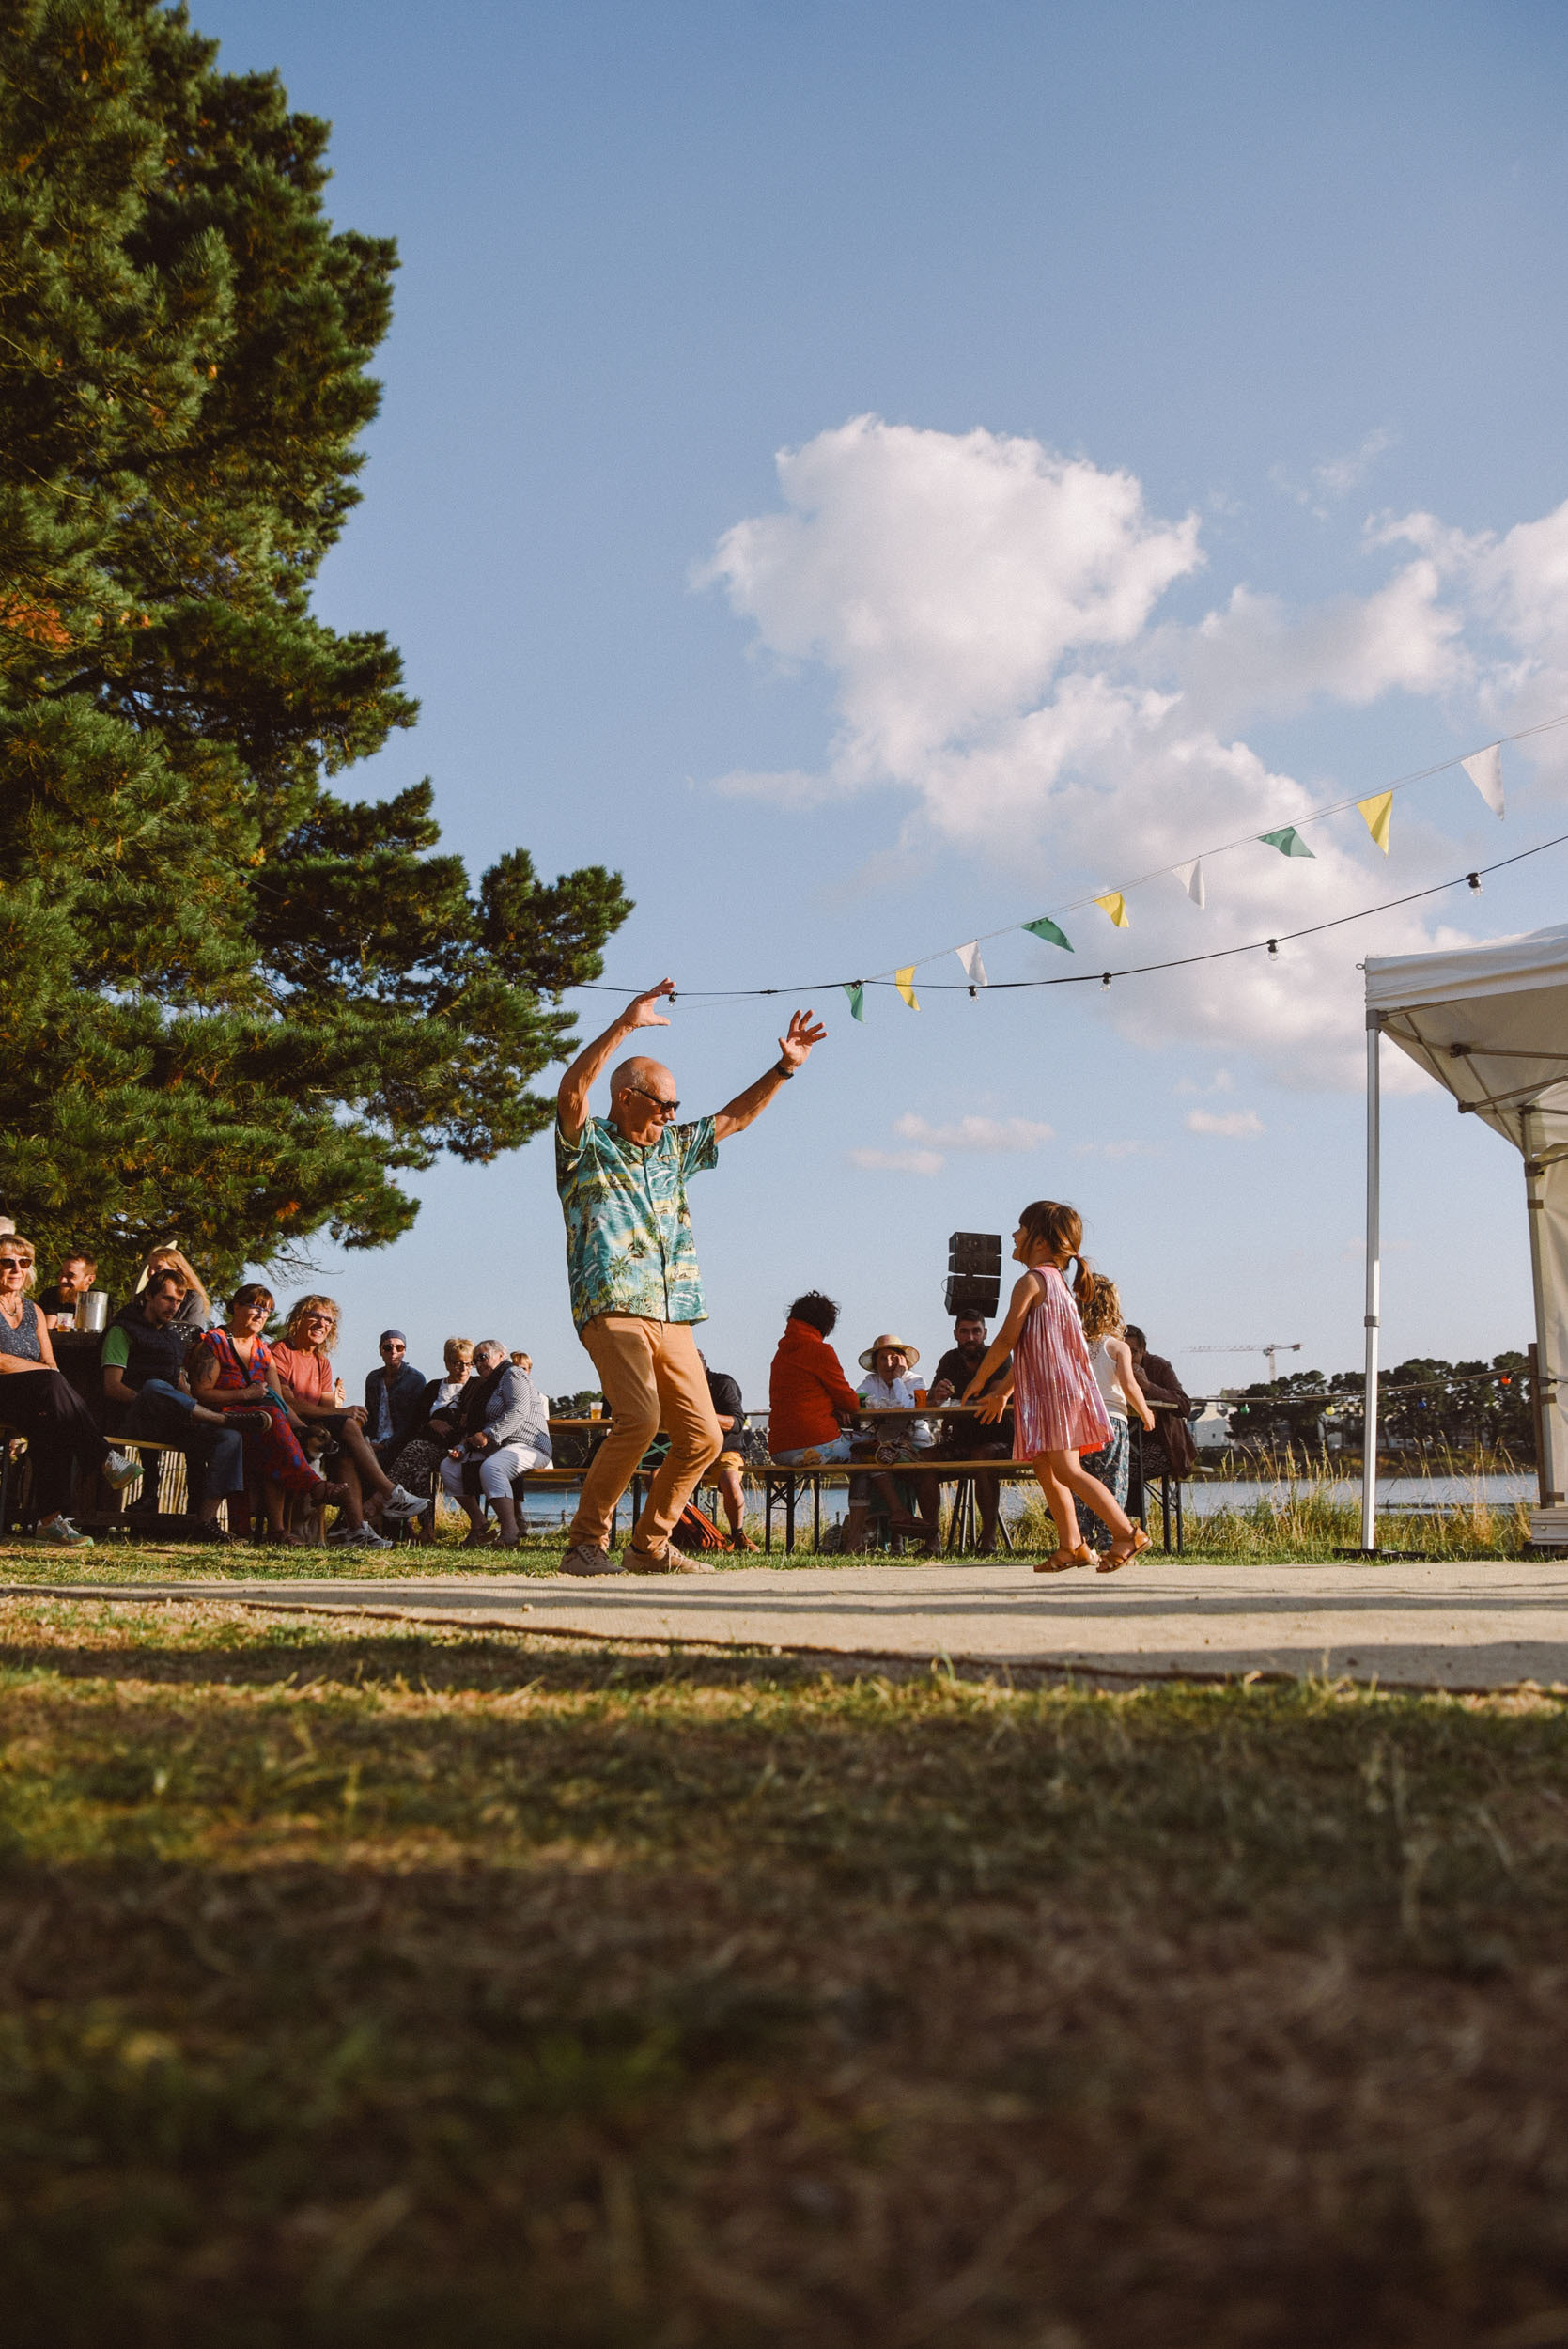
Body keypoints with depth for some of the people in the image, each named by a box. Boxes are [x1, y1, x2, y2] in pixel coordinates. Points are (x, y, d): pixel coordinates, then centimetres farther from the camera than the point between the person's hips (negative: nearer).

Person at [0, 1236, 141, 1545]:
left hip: (31, 1404, 5)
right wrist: (43, 1370, -13)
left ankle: (51, 1518, -35)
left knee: (49, 1425, -31)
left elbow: (49, 1363, 13)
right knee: (51, 1384, -33)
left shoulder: (33, 1311, 21)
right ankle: (104, 1460, -34)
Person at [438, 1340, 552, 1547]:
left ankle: (511, 1531, -37)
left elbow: (517, 1413, -18)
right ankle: (478, 1525, -6)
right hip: (492, 1450, 9)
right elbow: (475, 1428, 23)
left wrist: (488, 1435, -23)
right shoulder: (482, 1386, 25)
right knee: (448, 1467, -7)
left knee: (490, 1468, -37)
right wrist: (462, 1449, 5)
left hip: (528, 1446, -9)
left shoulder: (513, 1375, -3)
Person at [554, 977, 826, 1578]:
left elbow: (733, 1118, 32)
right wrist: (625, 1023, -24)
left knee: (702, 1436, 1)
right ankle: (587, 1543, -15)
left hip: (673, 1318, 7)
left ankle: (650, 1544, 16)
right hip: (613, 1308, -7)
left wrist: (784, 1069, 22)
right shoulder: (587, 1147, 3)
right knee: (639, 1418, -26)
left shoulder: (674, 1148, 23)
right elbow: (572, 1089, -16)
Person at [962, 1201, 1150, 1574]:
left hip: (1054, 1389, -10)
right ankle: (1071, 1545, 12)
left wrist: (979, 1380, 0)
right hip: (1047, 1390, 10)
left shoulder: (1030, 1282, -11)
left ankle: (1127, 1532, -17)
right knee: (1045, 1467, 12)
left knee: (1066, 1470, -13)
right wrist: (1002, 1392, 28)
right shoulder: (1054, 1282, 20)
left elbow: (1007, 1339, -13)